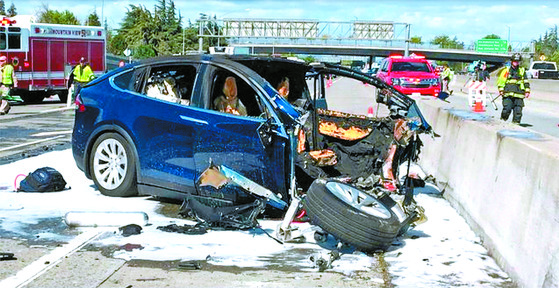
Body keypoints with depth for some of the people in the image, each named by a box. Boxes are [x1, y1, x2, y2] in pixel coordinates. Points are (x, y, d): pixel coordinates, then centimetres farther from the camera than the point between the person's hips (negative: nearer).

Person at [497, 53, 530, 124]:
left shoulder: (522, 71, 17)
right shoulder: (507, 70, 7)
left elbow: (526, 82, 22)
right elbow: (501, 80, 6)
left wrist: (527, 91, 14)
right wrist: (501, 90, -3)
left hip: (519, 95, 3)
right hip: (508, 94, -3)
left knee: (518, 110, -3)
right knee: (507, 109, -10)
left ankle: (516, 122, 5)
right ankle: (502, 120, 10)